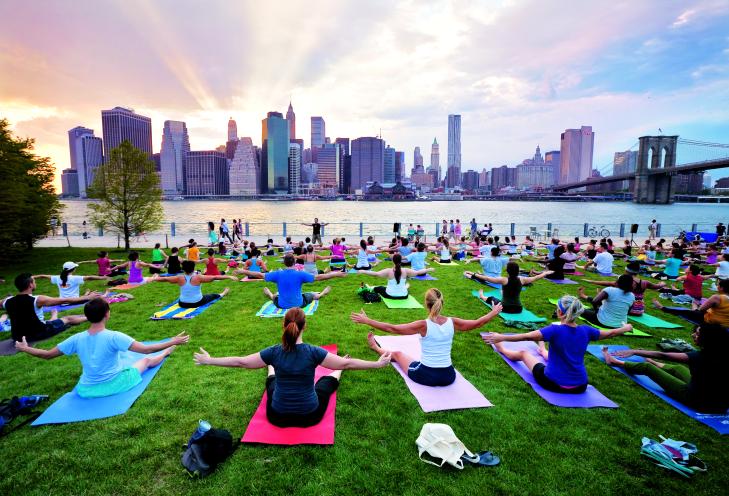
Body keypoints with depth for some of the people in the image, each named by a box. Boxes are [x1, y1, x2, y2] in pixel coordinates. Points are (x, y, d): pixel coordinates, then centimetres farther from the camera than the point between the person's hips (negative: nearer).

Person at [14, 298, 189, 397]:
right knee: (146, 360, 21)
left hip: (86, 391, 4)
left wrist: (25, 348, 18)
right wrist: (172, 342, -23)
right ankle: (167, 352, 50)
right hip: (116, 385, -4)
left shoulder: (77, 339, -13)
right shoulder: (113, 337, -26)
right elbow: (146, 349, -30)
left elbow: (47, 355, 0)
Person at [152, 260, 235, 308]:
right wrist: (229, 277, -21)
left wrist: (153, 279, 17)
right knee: (213, 295, 24)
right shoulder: (198, 277, -20)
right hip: (198, 303, -3)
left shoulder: (179, 278, -12)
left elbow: (165, 279, 0)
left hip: (183, 304, 3)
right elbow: (215, 277, -21)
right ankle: (222, 294, 51)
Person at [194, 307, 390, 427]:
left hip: (277, 417, 2)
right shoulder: (313, 352, -23)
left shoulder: (274, 352, -18)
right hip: (310, 416, -2)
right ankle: (338, 375, 61)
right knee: (328, 380, 28)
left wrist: (209, 360, 3)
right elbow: (346, 363, -19)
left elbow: (239, 362, -10)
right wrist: (377, 363, -11)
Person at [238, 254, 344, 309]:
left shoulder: (277, 274, -13)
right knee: (312, 295, 28)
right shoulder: (300, 274, -19)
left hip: (281, 305, 2)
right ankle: (321, 294, 60)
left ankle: (270, 295, 71)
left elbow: (260, 275, -5)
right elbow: (318, 277, -18)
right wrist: (336, 274, -12)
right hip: (298, 304, -2)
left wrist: (243, 271, 7)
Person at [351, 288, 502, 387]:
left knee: (398, 354, 27)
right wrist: (494, 312, 21)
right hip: (449, 376, 2)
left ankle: (377, 348, 55)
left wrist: (366, 321, -17)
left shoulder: (423, 325, -20)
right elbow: (477, 323, 5)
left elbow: (392, 328, -22)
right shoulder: (452, 322, -10)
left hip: (425, 376, -2)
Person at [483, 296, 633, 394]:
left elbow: (527, 336, -32)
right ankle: (542, 351, 69)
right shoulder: (585, 331, -8)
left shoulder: (555, 330, -23)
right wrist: (626, 328, 30)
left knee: (523, 353, 21)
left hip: (553, 384, -4)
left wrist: (501, 337, -30)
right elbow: (609, 334, 10)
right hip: (580, 387, 4)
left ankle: (501, 349, 49)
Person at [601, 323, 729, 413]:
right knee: (678, 368, 30)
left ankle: (616, 362, 29)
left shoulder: (701, 357, -27)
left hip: (697, 401, -6)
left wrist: (635, 352, -14)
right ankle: (656, 365, 60)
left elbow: (663, 356, -21)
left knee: (647, 367, 6)